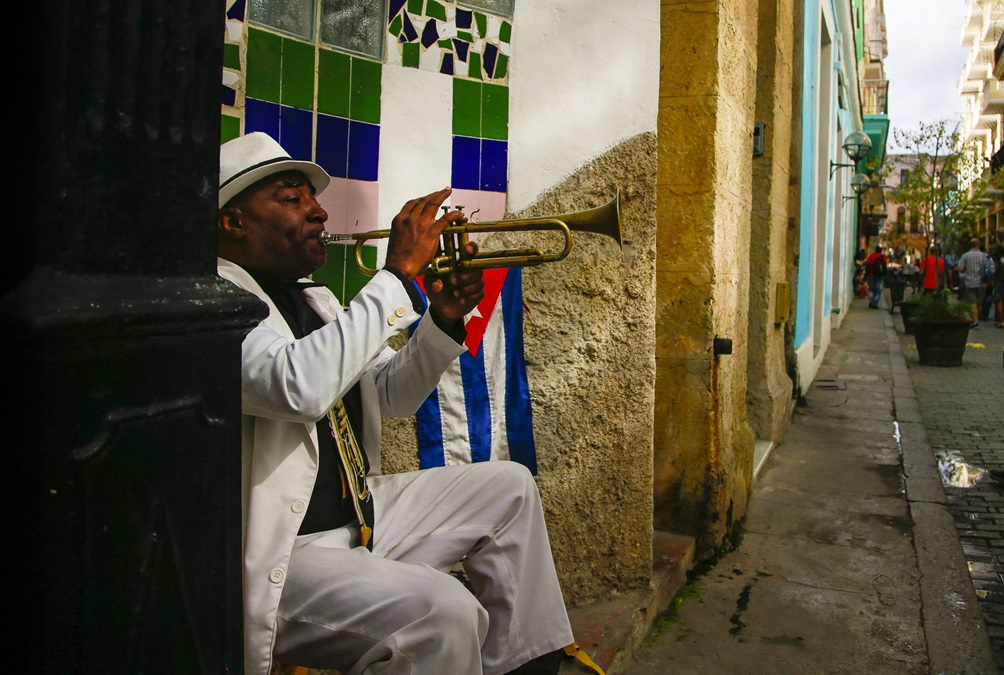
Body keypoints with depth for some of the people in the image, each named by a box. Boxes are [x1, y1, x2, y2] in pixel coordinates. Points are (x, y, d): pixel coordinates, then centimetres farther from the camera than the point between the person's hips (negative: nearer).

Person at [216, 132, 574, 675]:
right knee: (443, 611, -31)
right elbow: (299, 387, -34)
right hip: (278, 557, -9)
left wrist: (443, 321, -2)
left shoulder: (312, 300, 14)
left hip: (361, 516, 10)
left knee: (509, 487, 11)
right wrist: (398, 273, -26)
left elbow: (392, 395, 17)